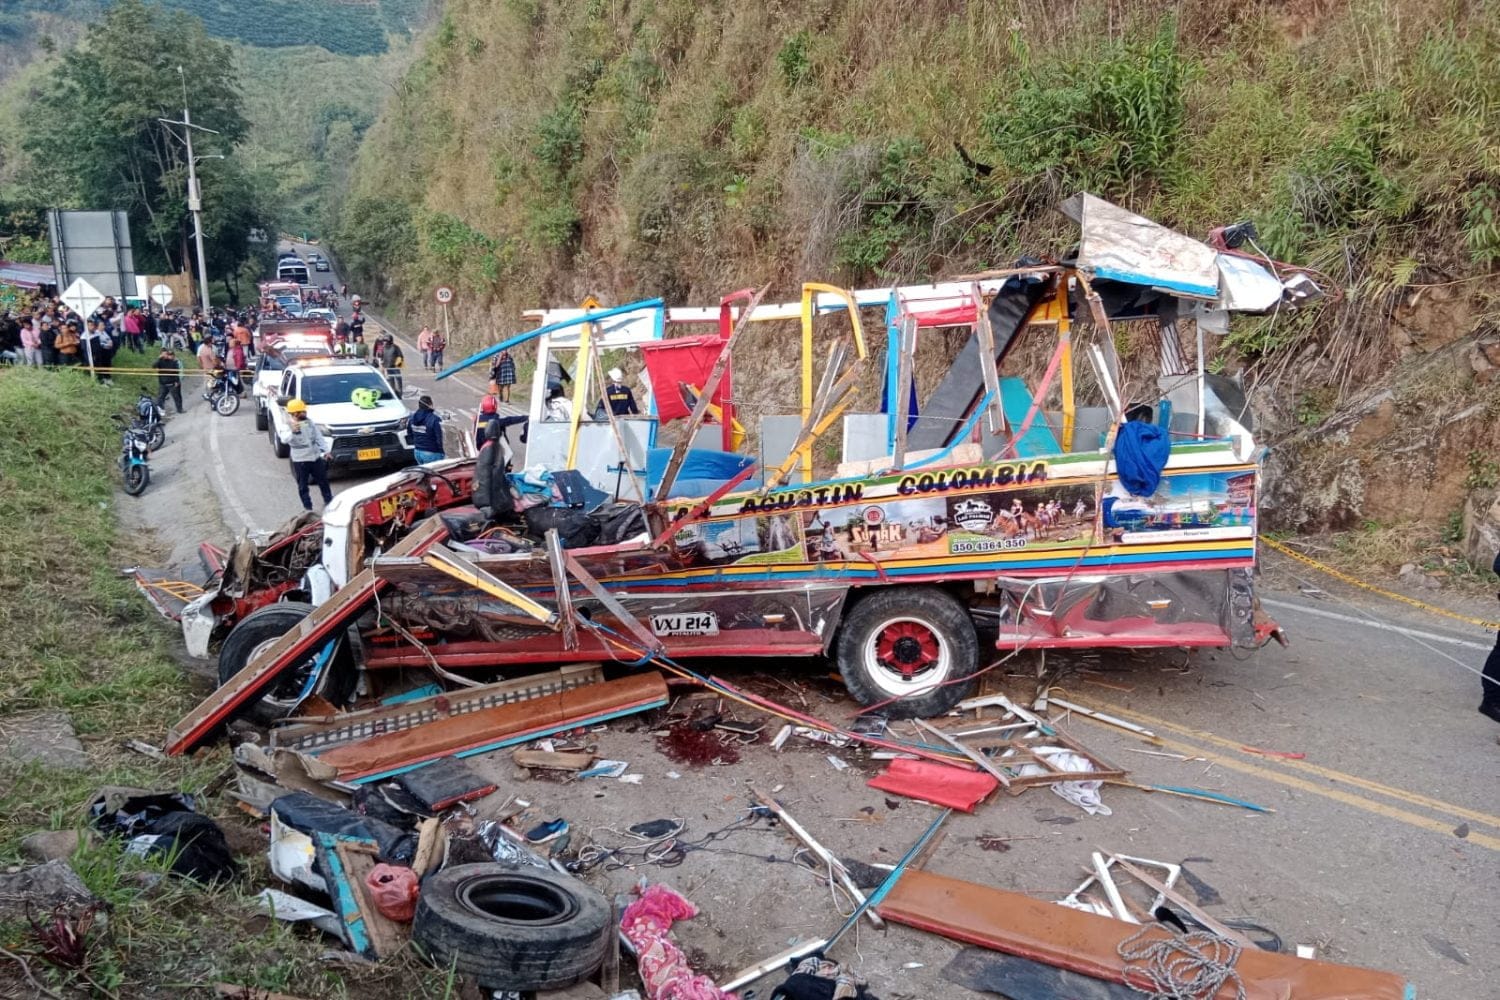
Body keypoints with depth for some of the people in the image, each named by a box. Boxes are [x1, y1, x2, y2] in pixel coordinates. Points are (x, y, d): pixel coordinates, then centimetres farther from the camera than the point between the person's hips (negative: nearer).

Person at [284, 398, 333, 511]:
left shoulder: (310, 423, 2)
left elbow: (319, 437, 8)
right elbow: (286, 439, -33)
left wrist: (326, 450, 0)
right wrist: (293, 432, -53)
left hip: (315, 457, 5)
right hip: (300, 460, -4)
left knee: (323, 480, 15)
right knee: (303, 485, 4)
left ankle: (329, 501, 31)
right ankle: (307, 507, 13)